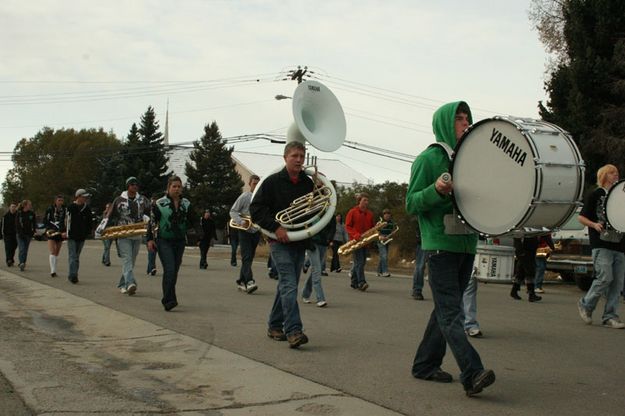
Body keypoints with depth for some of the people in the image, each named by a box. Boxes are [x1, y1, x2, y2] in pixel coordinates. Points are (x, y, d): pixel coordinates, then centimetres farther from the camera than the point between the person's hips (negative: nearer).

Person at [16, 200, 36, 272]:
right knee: (22, 249, -14)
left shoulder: (32, 214, 4)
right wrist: (20, 233, -13)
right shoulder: (19, 213, -4)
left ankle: (22, 263, 16)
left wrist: (33, 232, -5)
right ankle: (21, 263, -17)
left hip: (28, 234, 3)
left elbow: (34, 224, 8)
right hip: (20, 234, -3)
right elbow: (17, 224, -5)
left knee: (25, 250, 7)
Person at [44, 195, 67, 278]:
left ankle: (53, 270, 20)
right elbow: (45, 220, 3)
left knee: (57, 253, 10)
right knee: (52, 252, -13)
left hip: (60, 233, 3)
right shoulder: (50, 209, -3)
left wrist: (64, 231, -6)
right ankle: (53, 271, -16)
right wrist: (48, 229, -9)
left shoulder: (65, 210, 3)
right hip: (51, 233, -3)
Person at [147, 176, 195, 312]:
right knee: (169, 270, -17)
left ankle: (167, 299, 23)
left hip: (180, 241, 4)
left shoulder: (186, 204, 7)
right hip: (164, 241, -4)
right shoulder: (160, 203, -3)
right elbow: (152, 222, 0)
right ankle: (169, 300, -18)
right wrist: (150, 239, -5)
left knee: (175, 271, 8)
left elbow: (191, 222, 13)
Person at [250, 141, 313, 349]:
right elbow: (256, 209, -9)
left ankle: (275, 327, 24)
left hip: (300, 243, 6)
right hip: (280, 242, -5)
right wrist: (275, 227, -17)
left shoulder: (308, 183, 8)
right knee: (289, 285, -15)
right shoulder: (273, 182, -5)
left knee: (286, 285, 12)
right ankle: (293, 331, -20)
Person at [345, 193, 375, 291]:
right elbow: (347, 226, -4)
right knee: (359, 262, -15)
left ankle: (354, 282, 19)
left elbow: (373, 227, 19)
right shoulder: (352, 212, -1)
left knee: (361, 262, 8)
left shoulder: (370, 214, 15)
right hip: (355, 241, -6)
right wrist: (355, 235, -20)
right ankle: (361, 283, -24)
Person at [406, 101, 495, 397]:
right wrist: (437, 190, -25)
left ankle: (425, 365, 21)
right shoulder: (428, 158, -4)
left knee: (446, 309, 11)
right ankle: (472, 375, -19)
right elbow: (411, 204, -7)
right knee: (451, 313, -12)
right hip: (440, 245, -8)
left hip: (466, 245, 8)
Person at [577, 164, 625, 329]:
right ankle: (586, 305, 8)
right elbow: (581, 217, -1)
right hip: (601, 244, -6)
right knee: (605, 278, -14)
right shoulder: (596, 195, 1)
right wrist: (594, 224, -19)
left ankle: (610, 316, 6)